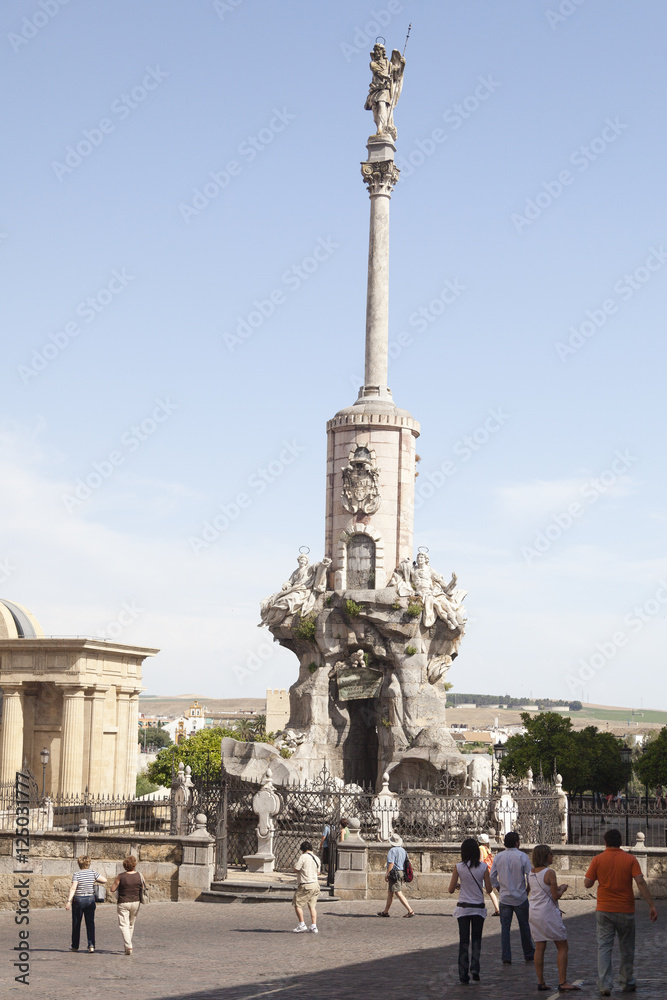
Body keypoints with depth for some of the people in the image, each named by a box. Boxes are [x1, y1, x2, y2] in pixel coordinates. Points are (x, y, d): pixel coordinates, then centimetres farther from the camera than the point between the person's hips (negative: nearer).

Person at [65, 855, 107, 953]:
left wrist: (68, 901, -20)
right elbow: (104, 880, -1)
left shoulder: (77, 874, -10)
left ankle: (75, 946, 18)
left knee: (76, 924, 10)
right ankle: (91, 945, -6)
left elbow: (73, 888, -18)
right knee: (90, 923, 4)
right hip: (90, 899, 2)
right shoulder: (93, 872, -2)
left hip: (78, 900, -2)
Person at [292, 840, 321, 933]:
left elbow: (296, 869, -13)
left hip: (306, 885, -7)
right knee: (312, 906, 11)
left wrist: (296, 864, 8)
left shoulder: (303, 857, -12)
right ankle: (314, 926, 6)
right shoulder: (317, 858, 10)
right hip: (315, 884, 7)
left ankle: (302, 924, -3)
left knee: (297, 904, 2)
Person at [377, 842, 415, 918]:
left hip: (394, 874, -9)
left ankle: (410, 911, -17)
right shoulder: (403, 850, 13)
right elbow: (405, 863, 13)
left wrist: (386, 874, -15)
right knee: (390, 893, 18)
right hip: (401, 873, 9)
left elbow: (391, 864, -21)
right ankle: (385, 912, 25)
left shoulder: (392, 851, -13)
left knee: (399, 894, -10)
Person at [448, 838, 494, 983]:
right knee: (476, 939, 15)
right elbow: (489, 889, -2)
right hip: (478, 908, 0)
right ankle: (475, 968, -2)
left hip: (463, 908, 0)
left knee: (464, 940, 6)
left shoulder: (459, 867, -7)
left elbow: (451, 889, -5)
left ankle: (464, 974, 5)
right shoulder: (483, 867, -6)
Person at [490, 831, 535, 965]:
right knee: (524, 927, 12)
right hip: (520, 898, -2)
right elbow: (530, 876, -11)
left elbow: (492, 876, 1)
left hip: (504, 897, 2)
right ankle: (529, 954, 23)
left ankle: (506, 958, 3)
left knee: (505, 928, 5)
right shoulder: (523, 857, -11)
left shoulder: (498, 857, -1)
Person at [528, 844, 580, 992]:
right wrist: (562, 889, 5)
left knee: (540, 947, 10)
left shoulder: (531, 872, 7)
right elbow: (555, 896, -15)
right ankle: (562, 982, -2)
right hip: (548, 913, -7)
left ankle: (541, 982, 11)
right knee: (562, 947, 2)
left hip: (534, 913, 7)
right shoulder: (549, 873, -15)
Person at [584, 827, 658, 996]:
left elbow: (587, 884, -3)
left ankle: (605, 985, -10)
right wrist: (652, 905, -11)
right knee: (627, 948, 15)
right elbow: (640, 882, -11)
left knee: (604, 947, 0)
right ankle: (627, 983, 24)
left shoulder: (598, 859, -2)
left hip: (604, 911, 0)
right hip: (625, 911, 1)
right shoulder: (630, 859, -3)